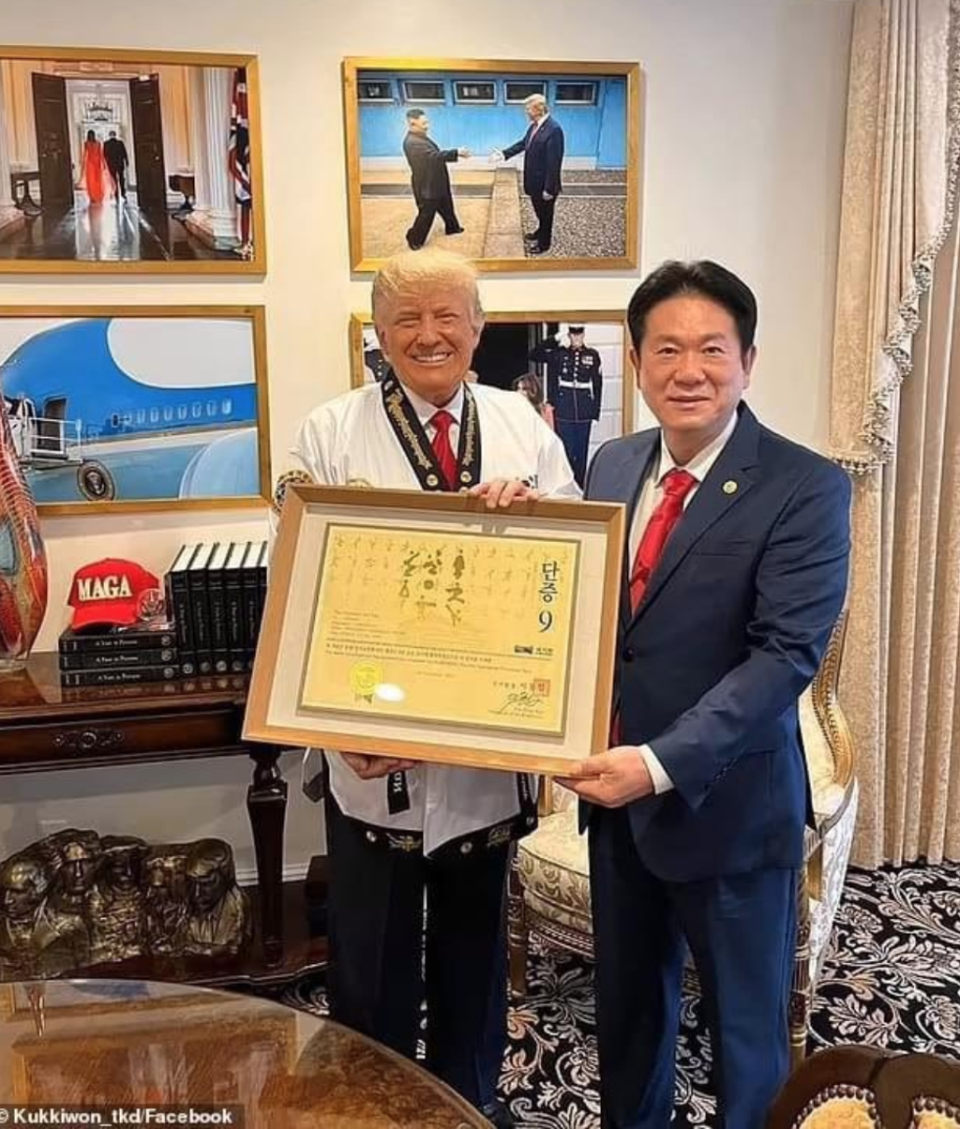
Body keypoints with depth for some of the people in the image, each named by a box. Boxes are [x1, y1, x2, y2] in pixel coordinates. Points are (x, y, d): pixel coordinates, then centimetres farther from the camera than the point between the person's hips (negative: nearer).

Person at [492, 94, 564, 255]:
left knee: (546, 214, 12)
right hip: (534, 180, 8)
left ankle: (544, 243, 29)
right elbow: (523, 143, 14)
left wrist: (549, 189, -23)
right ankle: (540, 233, 47)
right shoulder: (534, 125, -1)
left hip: (544, 184, -8)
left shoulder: (553, 130, -27)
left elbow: (554, 162, -26)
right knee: (539, 212, 27)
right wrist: (504, 153, 3)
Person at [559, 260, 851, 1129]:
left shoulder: (805, 488, -14)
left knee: (745, 1028, 16)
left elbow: (786, 655, -21)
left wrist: (662, 763, -28)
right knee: (626, 1008, 24)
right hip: (616, 795, 6)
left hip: (729, 806, -5)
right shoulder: (613, 465, 4)